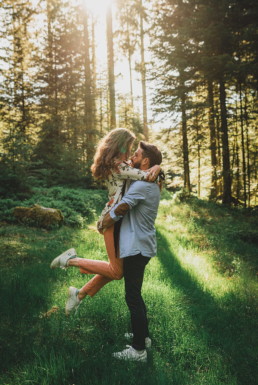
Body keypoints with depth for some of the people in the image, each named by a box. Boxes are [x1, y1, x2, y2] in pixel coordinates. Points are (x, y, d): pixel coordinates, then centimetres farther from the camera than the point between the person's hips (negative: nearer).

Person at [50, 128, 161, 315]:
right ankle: (73, 260, 1)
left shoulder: (114, 165, 15)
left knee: (116, 268, 15)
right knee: (117, 271, -2)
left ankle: (80, 294, 24)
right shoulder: (119, 166, -16)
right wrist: (158, 167, -3)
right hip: (114, 220, -10)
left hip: (114, 218, 10)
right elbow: (148, 176, -23)